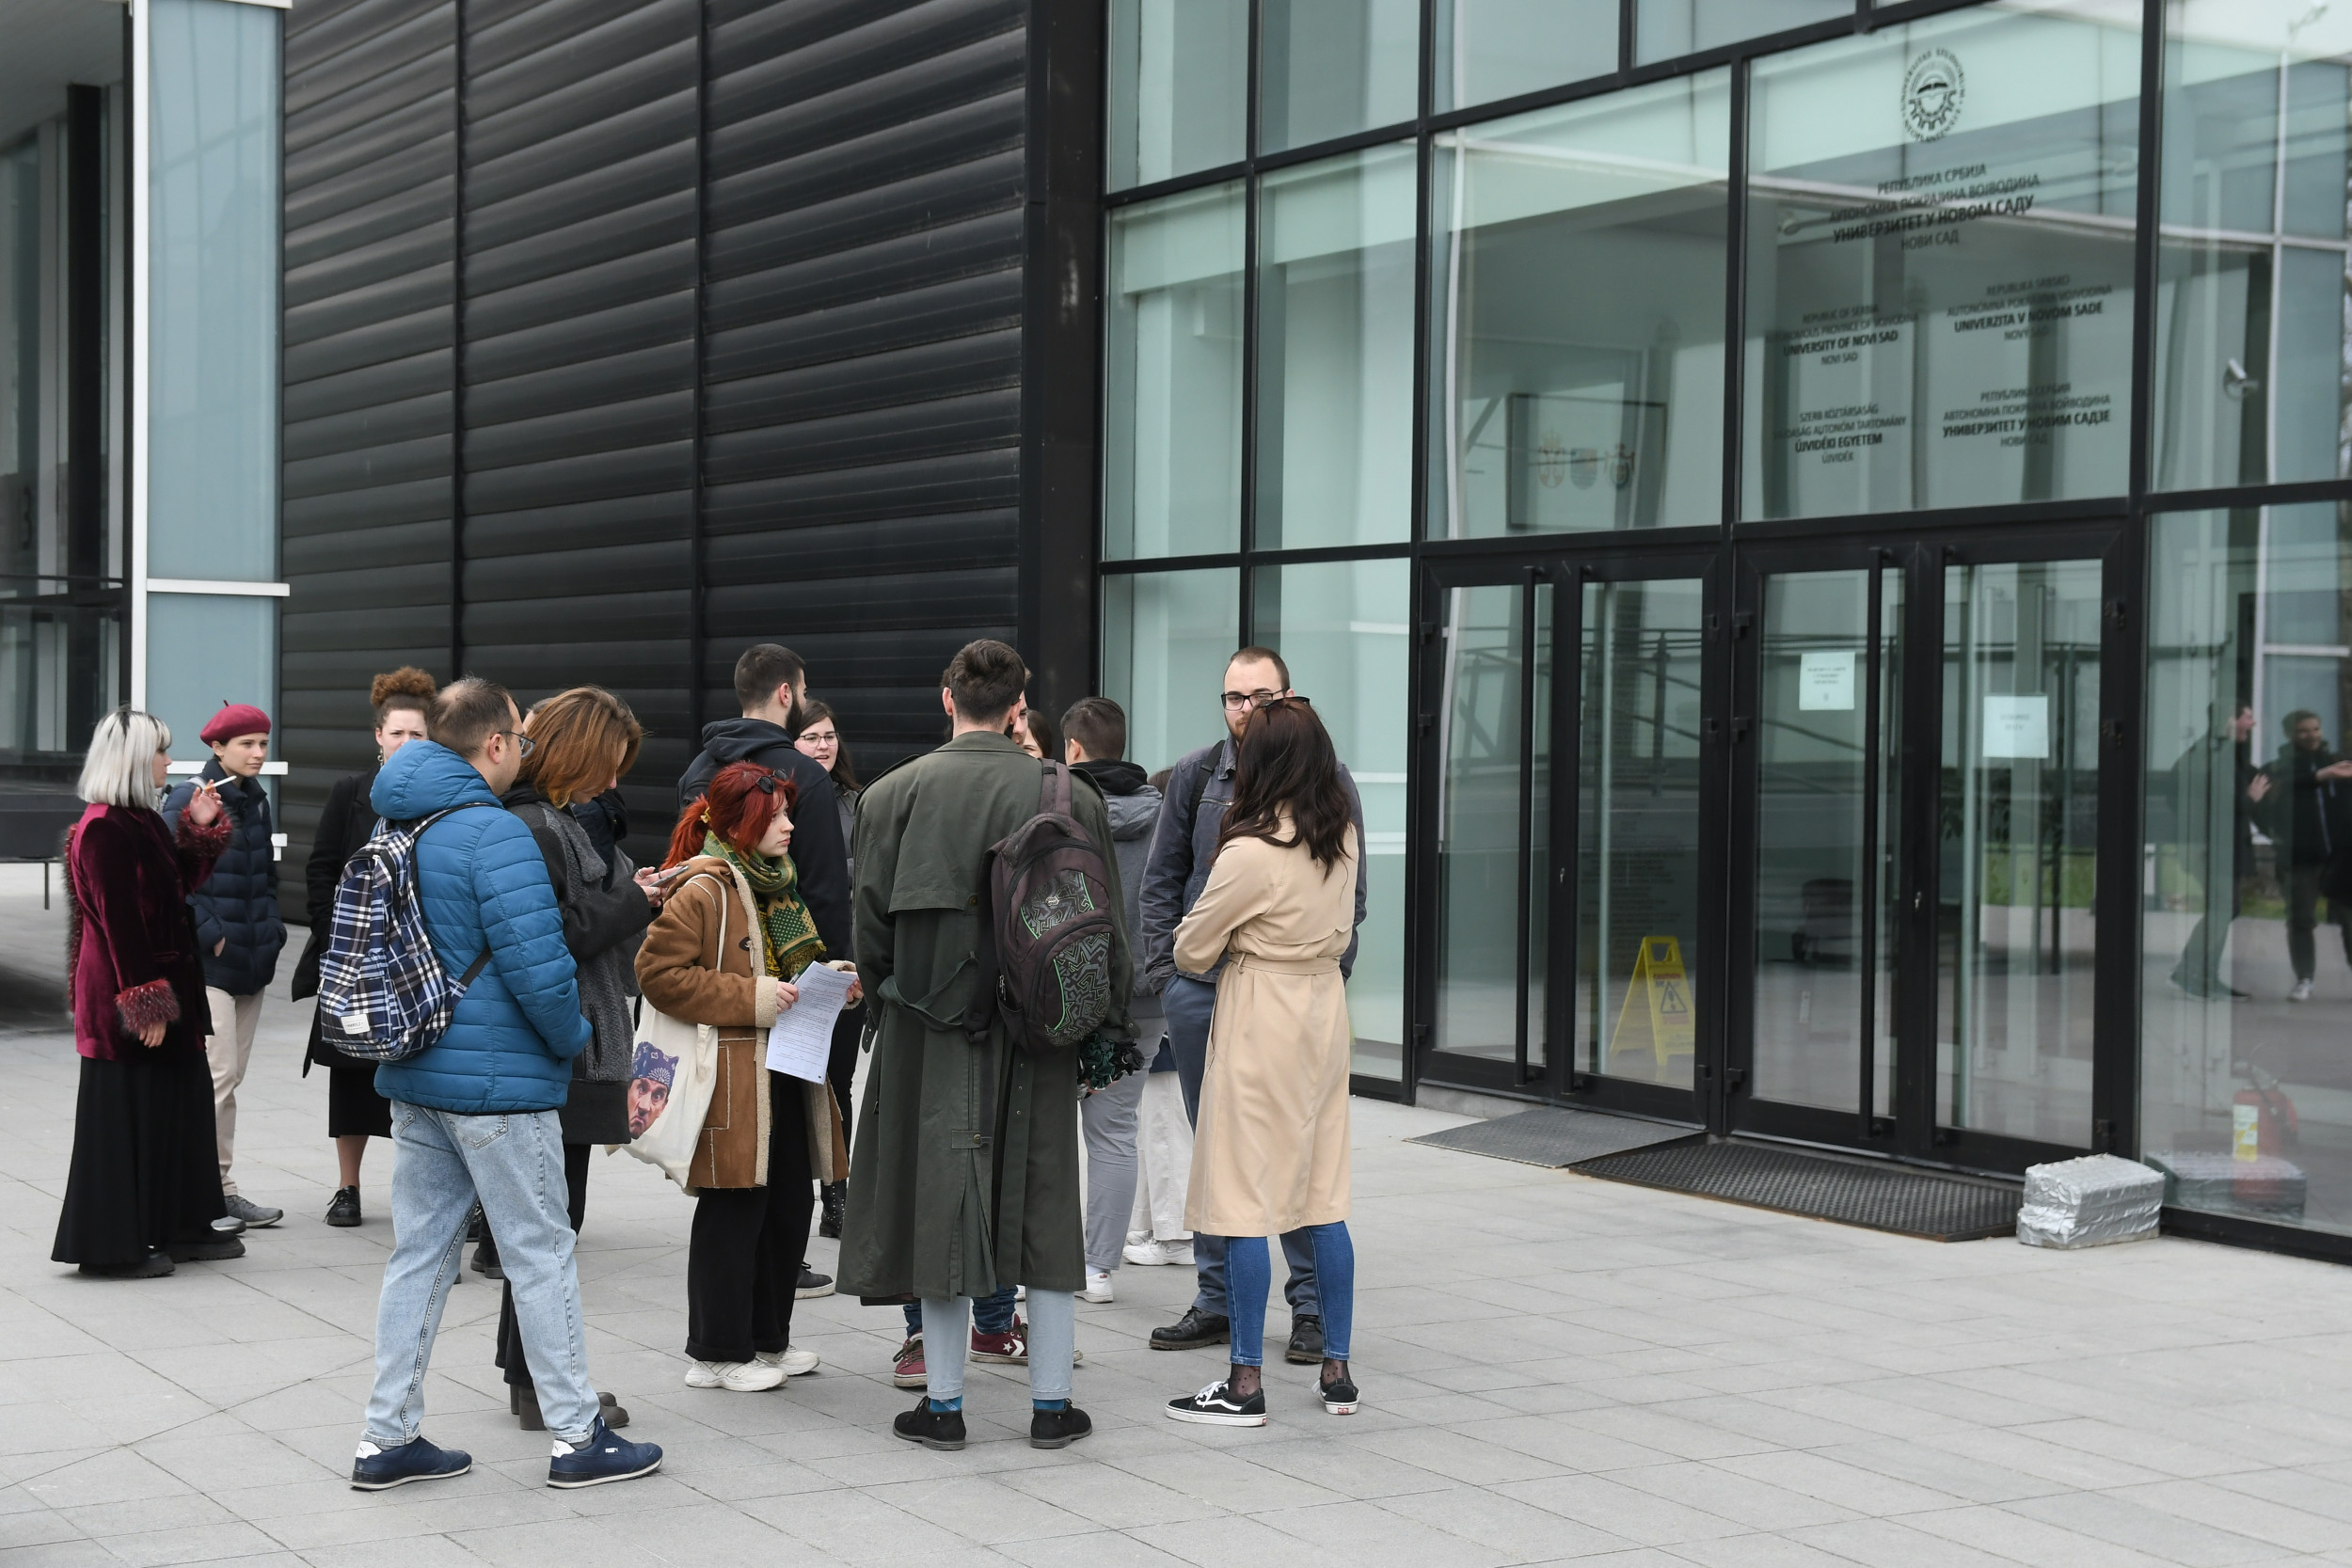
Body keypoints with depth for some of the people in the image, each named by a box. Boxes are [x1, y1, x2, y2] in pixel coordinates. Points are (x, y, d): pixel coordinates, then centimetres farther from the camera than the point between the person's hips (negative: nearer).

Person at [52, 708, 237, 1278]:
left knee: (181, 1099, 14)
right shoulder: (105, 830, -18)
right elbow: (119, 922, -21)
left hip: (167, 983, 10)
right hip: (128, 994, -10)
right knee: (126, 1112, -2)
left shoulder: (141, 821, 12)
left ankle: (180, 1226, 24)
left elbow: (179, 884, 21)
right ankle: (113, 1245, 6)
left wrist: (198, 827, 10)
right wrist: (145, 1003, -22)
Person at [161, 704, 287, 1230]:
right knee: (219, 1073, -11)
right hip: (207, 963, -7)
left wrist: (272, 930, 10)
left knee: (231, 1077, 10)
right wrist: (210, 935, -17)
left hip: (252, 962, 7)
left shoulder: (255, 800, 13)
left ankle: (221, 1188, 15)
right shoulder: (190, 801, -9)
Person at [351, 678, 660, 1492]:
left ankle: (388, 1438, 15)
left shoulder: (393, 827, 10)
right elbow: (536, 963, -23)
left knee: (419, 1253, 13)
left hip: (413, 1077, 8)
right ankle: (577, 1438, 10)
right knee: (542, 1256, 2)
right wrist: (574, 1037, -6)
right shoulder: (494, 831, -18)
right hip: (497, 1083, -8)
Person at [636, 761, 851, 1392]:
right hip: (730, 1077, -9)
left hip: (785, 1072, 9)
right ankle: (717, 1353, 9)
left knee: (791, 1204, 12)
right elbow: (658, 973, -18)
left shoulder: (774, 884, 16)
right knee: (733, 1213, -2)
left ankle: (767, 1338, 25)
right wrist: (752, 998, -21)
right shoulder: (703, 890, -13)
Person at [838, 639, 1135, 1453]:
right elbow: (1106, 926, 0)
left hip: (929, 1029, 0)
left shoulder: (894, 793, -4)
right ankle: (1051, 1403, 14)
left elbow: (870, 923, 0)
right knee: (1044, 1203, 10)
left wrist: (881, 1003, 15)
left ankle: (943, 1402, 12)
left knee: (938, 1201, 7)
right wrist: (1110, 1028, 9)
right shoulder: (1069, 797, -3)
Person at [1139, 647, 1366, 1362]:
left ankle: (1311, 1306, 11)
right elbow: (1162, 880, 11)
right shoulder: (1195, 776, 7)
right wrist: (1167, 968, 1)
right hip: (1202, 988, 3)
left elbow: (1350, 891, 3)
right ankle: (1217, 1299, 19)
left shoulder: (1325, 779, 1)